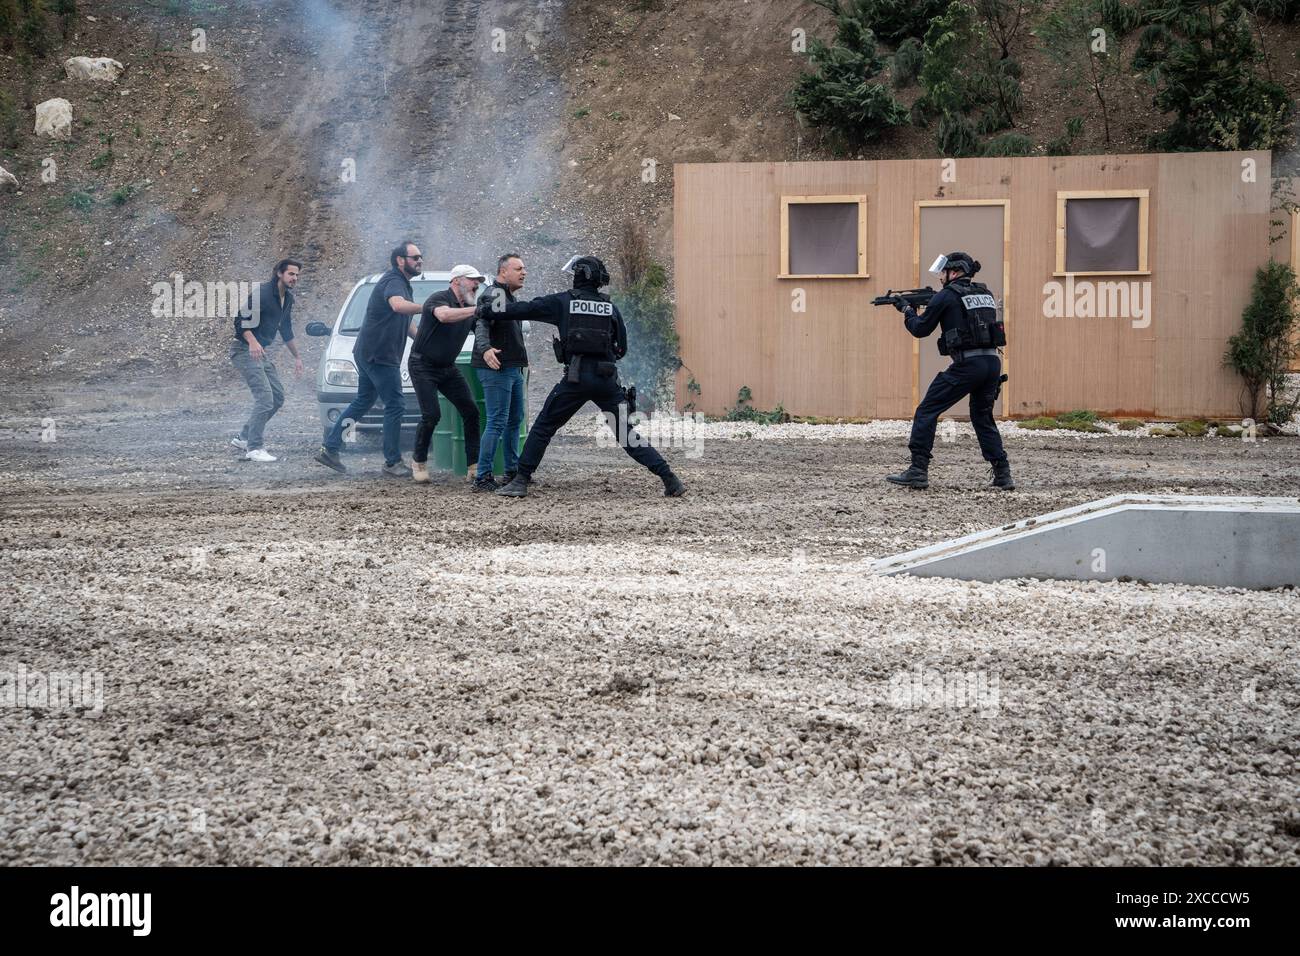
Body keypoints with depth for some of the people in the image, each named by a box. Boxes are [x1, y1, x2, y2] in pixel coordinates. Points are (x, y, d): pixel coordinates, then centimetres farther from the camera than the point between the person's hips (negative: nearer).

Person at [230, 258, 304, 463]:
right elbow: (241, 319, -21)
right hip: (245, 350, -9)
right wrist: (253, 342, -35)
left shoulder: (288, 299, 12)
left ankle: (243, 437, 19)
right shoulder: (262, 292, -16)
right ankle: (254, 448, -16)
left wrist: (297, 357, 27)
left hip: (261, 352, 9)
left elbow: (286, 331, 25)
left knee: (278, 396, 9)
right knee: (264, 397, -18)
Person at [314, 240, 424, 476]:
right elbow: (398, 305, -39)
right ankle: (393, 463, -2)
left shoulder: (403, 284, 20)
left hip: (368, 353, 11)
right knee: (395, 406, -7)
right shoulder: (394, 281, -14)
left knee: (363, 401, 17)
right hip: (379, 355, -11)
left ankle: (329, 449, 20)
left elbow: (405, 322, 32)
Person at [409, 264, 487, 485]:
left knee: (470, 411, -3)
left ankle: (474, 467, -2)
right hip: (423, 366, -7)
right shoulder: (438, 299, -17)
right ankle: (418, 461, 7)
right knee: (431, 415, -15)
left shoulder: (469, 310, 6)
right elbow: (444, 315, -40)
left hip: (448, 368, 7)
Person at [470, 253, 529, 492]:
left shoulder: (508, 297, 21)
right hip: (496, 368, -11)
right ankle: (482, 477, -14)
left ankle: (512, 471, 26)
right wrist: (485, 349, -44)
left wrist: (521, 361, 32)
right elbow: (481, 323, -27)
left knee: (515, 419, 16)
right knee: (497, 422, -13)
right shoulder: (494, 295, -12)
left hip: (512, 369, 11)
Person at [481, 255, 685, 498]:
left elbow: (524, 309, 6)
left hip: (576, 378, -3)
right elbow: (622, 348, 16)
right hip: (607, 378, 3)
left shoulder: (564, 301, 5)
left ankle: (521, 481, 7)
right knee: (627, 432, 8)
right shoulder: (610, 307, 13)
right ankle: (670, 480, 0)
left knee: (543, 427, 10)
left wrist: (486, 308, 17)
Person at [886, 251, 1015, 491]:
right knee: (983, 417, 20)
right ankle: (1003, 474, 12)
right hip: (993, 362, 7)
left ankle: (918, 471, -3)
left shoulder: (947, 296, -2)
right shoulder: (985, 293, 18)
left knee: (927, 411, 2)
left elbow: (920, 329, 5)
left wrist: (907, 311, 25)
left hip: (967, 364, -7)